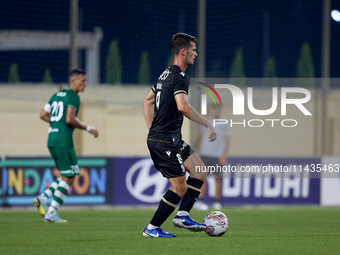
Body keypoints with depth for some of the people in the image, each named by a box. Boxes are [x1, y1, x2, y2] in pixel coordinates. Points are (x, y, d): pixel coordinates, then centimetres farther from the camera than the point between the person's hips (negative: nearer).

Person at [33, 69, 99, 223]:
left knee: (68, 177, 16)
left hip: (51, 141, 9)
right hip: (64, 141, -9)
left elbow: (43, 115, 18)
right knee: (68, 178, -2)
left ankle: (42, 198, 4)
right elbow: (70, 118, -19)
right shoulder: (73, 97, -7)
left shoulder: (56, 95, 19)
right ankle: (51, 213, -6)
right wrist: (88, 129, -9)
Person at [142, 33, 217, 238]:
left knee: (199, 171, 8)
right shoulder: (180, 77, -15)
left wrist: (153, 130, 21)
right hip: (165, 142, -10)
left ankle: (183, 216, 3)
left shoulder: (167, 74, 16)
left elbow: (148, 101, 23)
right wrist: (208, 125, -27)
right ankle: (152, 229, 2)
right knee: (180, 187, -5)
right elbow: (182, 106, -31)